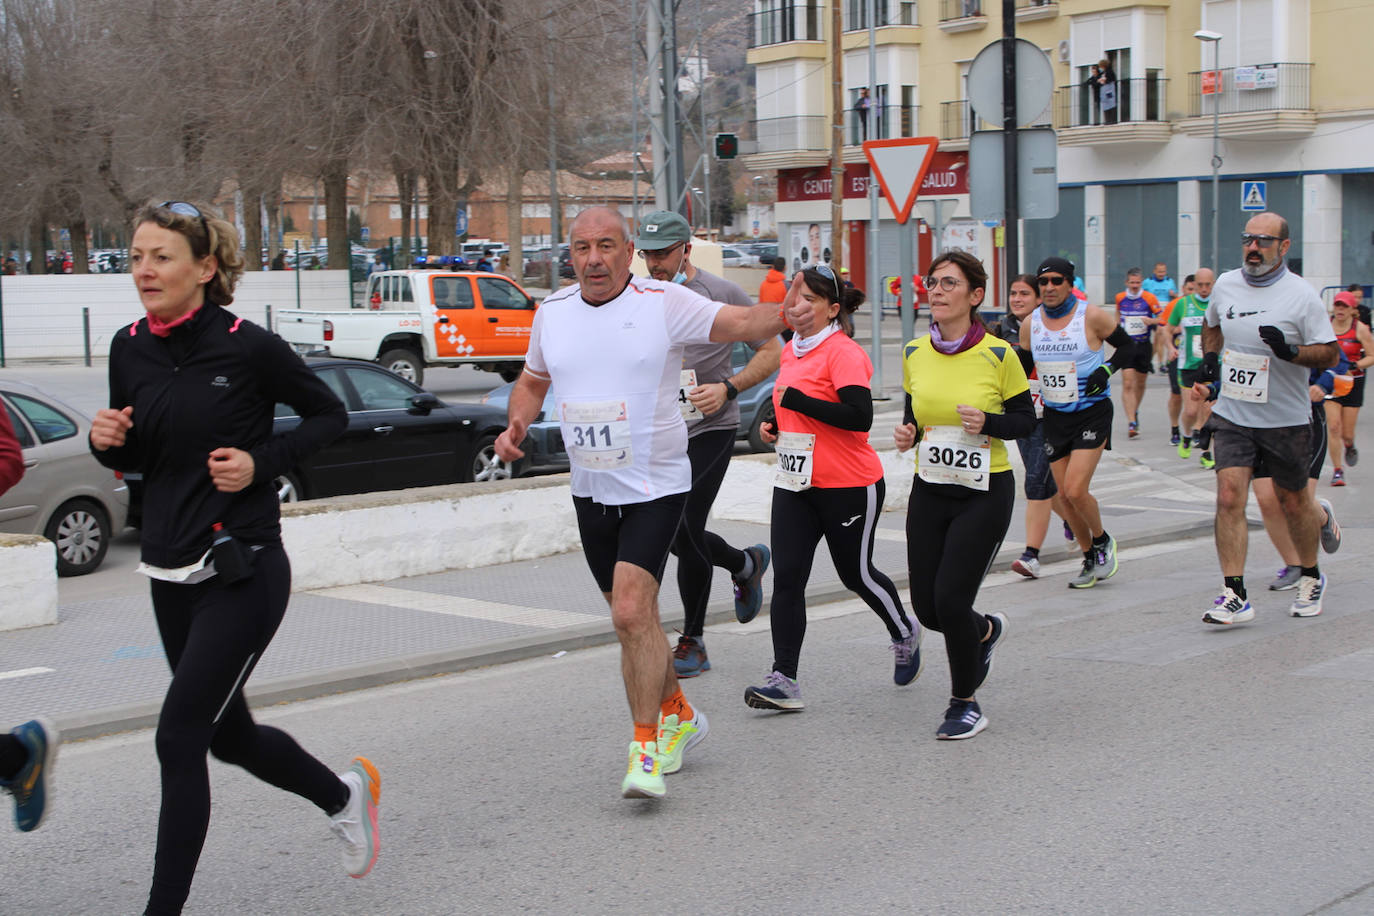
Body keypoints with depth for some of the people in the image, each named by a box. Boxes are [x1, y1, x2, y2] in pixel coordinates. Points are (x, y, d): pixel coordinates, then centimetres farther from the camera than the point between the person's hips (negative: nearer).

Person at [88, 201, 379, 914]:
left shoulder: (248, 347, -13)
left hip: (243, 572, -7)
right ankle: (343, 793, 44)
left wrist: (262, 461, -14)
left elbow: (329, 414, 0)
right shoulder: (130, 348, 3)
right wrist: (106, 441, -7)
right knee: (230, 735, 18)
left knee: (179, 736, -9)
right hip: (170, 573, 7)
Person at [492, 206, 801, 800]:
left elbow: (740, 322, -16)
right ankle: (677, 713, 37)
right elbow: (533, 380, 21)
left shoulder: (663, 302, -8)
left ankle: (646, 748, -10)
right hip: (591, 490, 6)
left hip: (655, 486, -6)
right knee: (632, 617, 16)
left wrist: (784, 316, -36)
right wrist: (516, 424, 2)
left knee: (632, 612, -19)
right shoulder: (553, 312, 6)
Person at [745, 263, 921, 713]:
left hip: (849, 486, -7)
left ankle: (905, 634, 38)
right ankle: (784, 679, -6)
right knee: (787, 578, -5)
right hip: (795, 484, 7)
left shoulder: (844, 352, -14)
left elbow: (860, 417, -25)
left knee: (856, 574, 9)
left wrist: (797, 400, -24)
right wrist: (776, 425, 9)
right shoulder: (791, 351, 11)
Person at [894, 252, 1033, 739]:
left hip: (985, 493, -5)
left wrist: (987, 423, -20)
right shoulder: (914, 353, 3)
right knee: (926, 607, 4)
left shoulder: (998, 355, -9)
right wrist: (908, 433, -5)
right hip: (929, 491, 5)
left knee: (950, 598, -12)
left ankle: (965, 704, 11)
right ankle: (987, 630, 40)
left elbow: (1026, 420, -2)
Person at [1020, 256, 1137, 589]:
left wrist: (1107, 369, -16)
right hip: (1054, 415, 5)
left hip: (1092, 412, -5)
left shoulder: (1092, 316, -10)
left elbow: (1128, 347, 1)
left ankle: (1102, 542, 13)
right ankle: (1091, 561, 23)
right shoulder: (1031, 324, 3)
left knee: (1076, 490, -16)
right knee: (1064, 494, 5)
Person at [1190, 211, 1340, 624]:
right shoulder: (1225, 285, 3)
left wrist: (1290, 351, -27)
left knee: (1292, 502, 12)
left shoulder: (1301, 295, -10)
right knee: (1229, 498, -12)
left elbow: (1331, 354, -10)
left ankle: (1311, 577, 37)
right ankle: (1234, 596, -11)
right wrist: (1210, 358, 8)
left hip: (1286, 420, -3)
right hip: (1231, 416, 3)